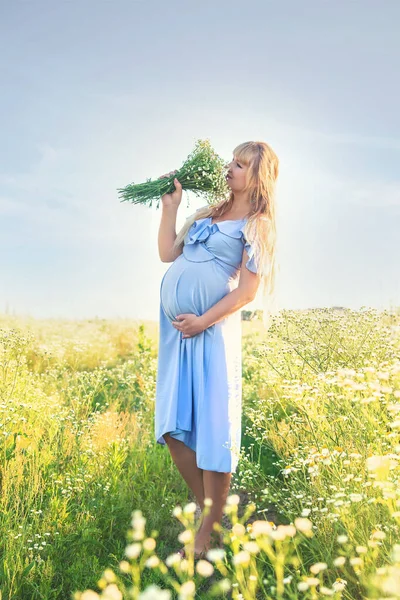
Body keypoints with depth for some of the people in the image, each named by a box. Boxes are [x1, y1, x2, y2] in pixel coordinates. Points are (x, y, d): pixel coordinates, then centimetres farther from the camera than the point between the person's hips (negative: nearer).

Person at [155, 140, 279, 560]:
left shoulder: (258, 225, 2)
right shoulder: (209, 214, 21)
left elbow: (247, 290, -7)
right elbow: (167, 253, 15)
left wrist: (203, 321, -14)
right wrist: (170, 206, 13)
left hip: (212, 330, -7)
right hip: (176, 328, 7)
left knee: (212, 430, -3)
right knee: (173, 429, 8)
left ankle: (205, 539, 9)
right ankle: (208, 511, 25)